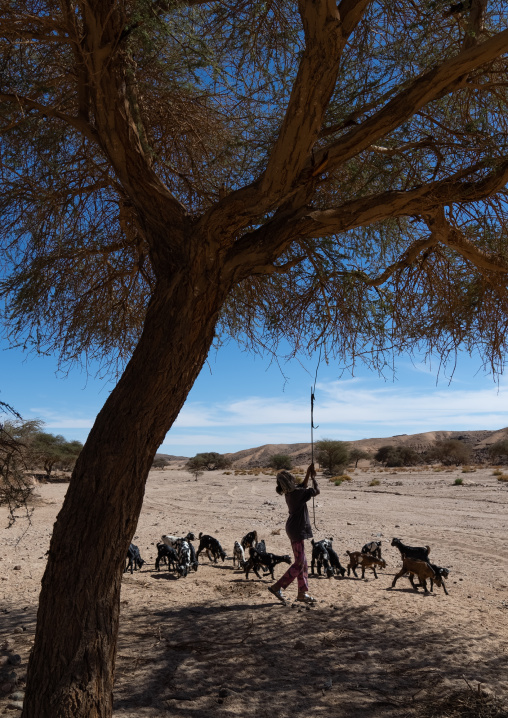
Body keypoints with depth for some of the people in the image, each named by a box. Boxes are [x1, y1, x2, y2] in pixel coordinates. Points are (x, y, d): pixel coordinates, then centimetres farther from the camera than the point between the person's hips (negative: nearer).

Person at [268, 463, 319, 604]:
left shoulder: (289, 493, 5)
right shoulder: (297, 493, -20)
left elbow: (303, 487, 25)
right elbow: (316, 491, -13)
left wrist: (308, 474, 18)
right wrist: (313, 477, 1)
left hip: (293, 528, 9)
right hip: (297, 530, -9)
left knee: (302, 562, 14)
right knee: (299, 563, -3)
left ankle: (302, 593, 20)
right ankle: (277, 587, 1)